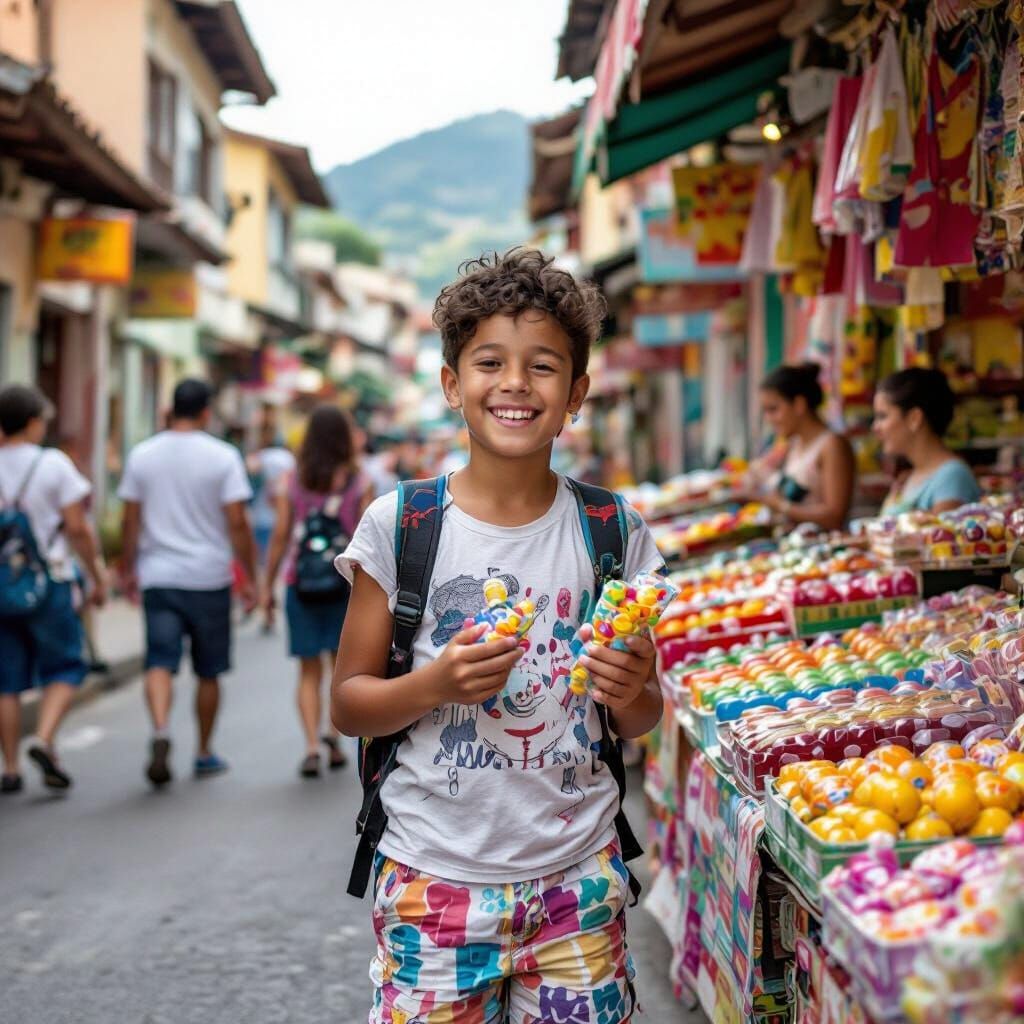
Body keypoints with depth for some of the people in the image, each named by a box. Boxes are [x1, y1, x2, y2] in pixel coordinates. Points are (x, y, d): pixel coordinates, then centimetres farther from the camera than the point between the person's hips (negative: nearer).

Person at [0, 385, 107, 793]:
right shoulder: (53, 464, -7)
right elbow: (77, 527, -9)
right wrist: (98, 575, 1)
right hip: (47, 585, -3)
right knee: (64, 667, 10)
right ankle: (44, 739, -10)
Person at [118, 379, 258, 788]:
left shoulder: (141, 455, 3)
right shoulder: (223, 457, -6)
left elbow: (131, 520, 5)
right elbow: (237, 523, -9)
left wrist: (129, 569, 18)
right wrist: (250, 577, -1)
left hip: (158, 577, 1)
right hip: (209, 577, -1)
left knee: (160, 663, -3)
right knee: (208, 672, 12)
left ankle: (160, 732, -29)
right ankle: (204, 754, 22)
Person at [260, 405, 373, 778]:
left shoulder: (291, 483, -1)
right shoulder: (359, 483, -4)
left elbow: (280, 537, -3)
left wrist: (267, 586, 3)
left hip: (301, 584, 1)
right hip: (346, 583, -1)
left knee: (309, 672, 8)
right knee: (342, 663, 18)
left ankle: (311, 746, -4)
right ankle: (335, 734, 7)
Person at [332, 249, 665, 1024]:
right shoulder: (400, 526, -6)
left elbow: (639, 722, 8)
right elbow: (348, 704, -1)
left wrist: (633, 693, -14)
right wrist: (433, 684, -19)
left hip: (577, 878, 2)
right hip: (436, 879, -1)